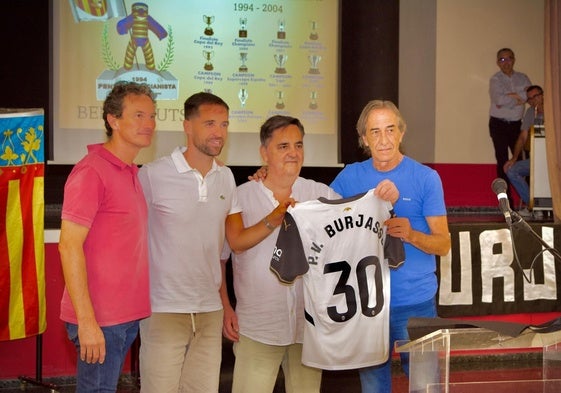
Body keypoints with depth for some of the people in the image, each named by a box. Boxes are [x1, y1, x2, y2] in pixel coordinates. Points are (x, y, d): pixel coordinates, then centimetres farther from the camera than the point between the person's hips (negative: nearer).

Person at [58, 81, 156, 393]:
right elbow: (69, 246, -17)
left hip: (128, 316, 8)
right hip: (100, 319, -8)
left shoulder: (131, 173, 14)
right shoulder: (91, 172, -13)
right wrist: (86, 321, -21)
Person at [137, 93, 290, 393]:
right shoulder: (152, 175, -10)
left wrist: (272, 221, -8)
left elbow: (237, 240, 9)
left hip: (210, 310, 5)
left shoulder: (225, 178, 9)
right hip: (164, 309, -5)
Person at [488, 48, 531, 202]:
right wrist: (519, 97, -10)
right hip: (499, 124, -3)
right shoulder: (495, 80, -2)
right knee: (502, 160, -2)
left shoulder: (522, 78, 9)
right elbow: (499, 99, -19)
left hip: (516, 124, 3)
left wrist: (511, 97, -15)